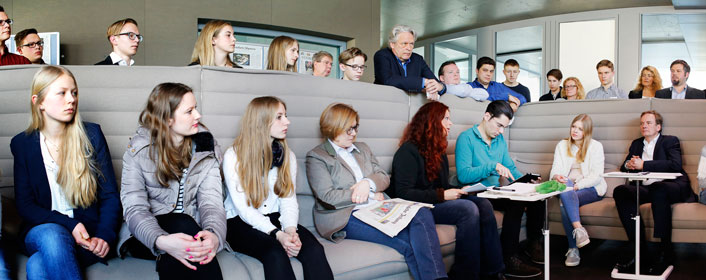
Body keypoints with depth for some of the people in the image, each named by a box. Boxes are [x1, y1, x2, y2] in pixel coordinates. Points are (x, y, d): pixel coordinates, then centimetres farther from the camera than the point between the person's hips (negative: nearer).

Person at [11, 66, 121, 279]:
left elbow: (110, 196, 3)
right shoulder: (22, 144, 6)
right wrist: (69, 224, -15)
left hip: (88, 231, -2)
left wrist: (105, 237, -15)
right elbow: (24, 204, 3)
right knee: (52, 235, -36)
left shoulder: (91, 135, 3)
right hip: (40, 231, 2)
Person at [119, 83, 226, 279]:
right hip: (148, 236, -1)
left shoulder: (206, 145, -1)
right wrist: (161, 241, -38)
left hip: (190, 232, 1)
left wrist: (214, 234, -35)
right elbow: (135, 209, -16)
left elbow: (211, 200, -10)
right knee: (183, 223, -33)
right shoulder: (138, 149, -7)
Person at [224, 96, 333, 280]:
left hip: (276, 219, 4)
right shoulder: (233, 156, -6)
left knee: (314, 249, -26)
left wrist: (290, 230, -21)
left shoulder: (287, 155, 9)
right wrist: (277, 234, -27)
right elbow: (244, 208, -13)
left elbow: (289, 200, 0)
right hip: (242, 223, -4)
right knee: (275, 253, -35)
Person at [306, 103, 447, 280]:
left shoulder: (362, 148, 24)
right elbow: (328, 197, -9)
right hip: (348, 217, -6)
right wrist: (370, 196, -5)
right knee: (406, 242, -29)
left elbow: (384, 178, 18)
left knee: (422, 214, -26)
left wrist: (368, 183, -7)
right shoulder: (316, 157, 3)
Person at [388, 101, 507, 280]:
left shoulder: (438, 150, 17)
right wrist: (442, 195, -20)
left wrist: (459, 191, -1)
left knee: (483, 204, -15)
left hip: (437, 203, 9)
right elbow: (403, 194, -19)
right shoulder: (409, 151, -11)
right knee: (468, 209, -28)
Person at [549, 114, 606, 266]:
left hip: (591, 188, -3)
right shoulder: (562, 145, 16)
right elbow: (555, 169, 5)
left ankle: (573, 249, -31)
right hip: (568, 188, 3)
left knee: (565, 204, -32)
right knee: (565, 186, -34)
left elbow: (596, 176, -5)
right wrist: (557, 176, -20)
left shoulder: (595, 146, 5)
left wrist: (577, 186, -19)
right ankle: (579, 229, -40)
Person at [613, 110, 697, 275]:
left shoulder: (670, 141, 12)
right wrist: (629, 164, 1)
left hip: (671, 186, -4)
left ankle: (665, 252, -33)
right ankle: (640, 251, -30)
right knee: (620, 191, -27)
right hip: (644, 189, 5)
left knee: (657, 188, -40)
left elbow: (675, 164, -7)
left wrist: (643, 165, -12)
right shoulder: (636, 144, 29)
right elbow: (623, 167, 27)